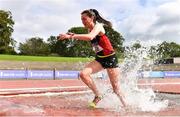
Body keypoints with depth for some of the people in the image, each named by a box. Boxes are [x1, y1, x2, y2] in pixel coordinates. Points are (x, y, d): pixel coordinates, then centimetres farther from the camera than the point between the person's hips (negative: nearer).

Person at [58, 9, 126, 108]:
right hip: (99, 59, 7)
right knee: (83, 74, -16)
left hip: (110, 58, -7)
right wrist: (74, 36, 9)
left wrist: (70, 36, -42)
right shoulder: (90, 29, 5)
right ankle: (98, 96, -1)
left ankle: (125, 106, 25)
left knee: (116, 88, 2)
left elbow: (90, 37, -40)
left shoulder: (98, 26, -18)